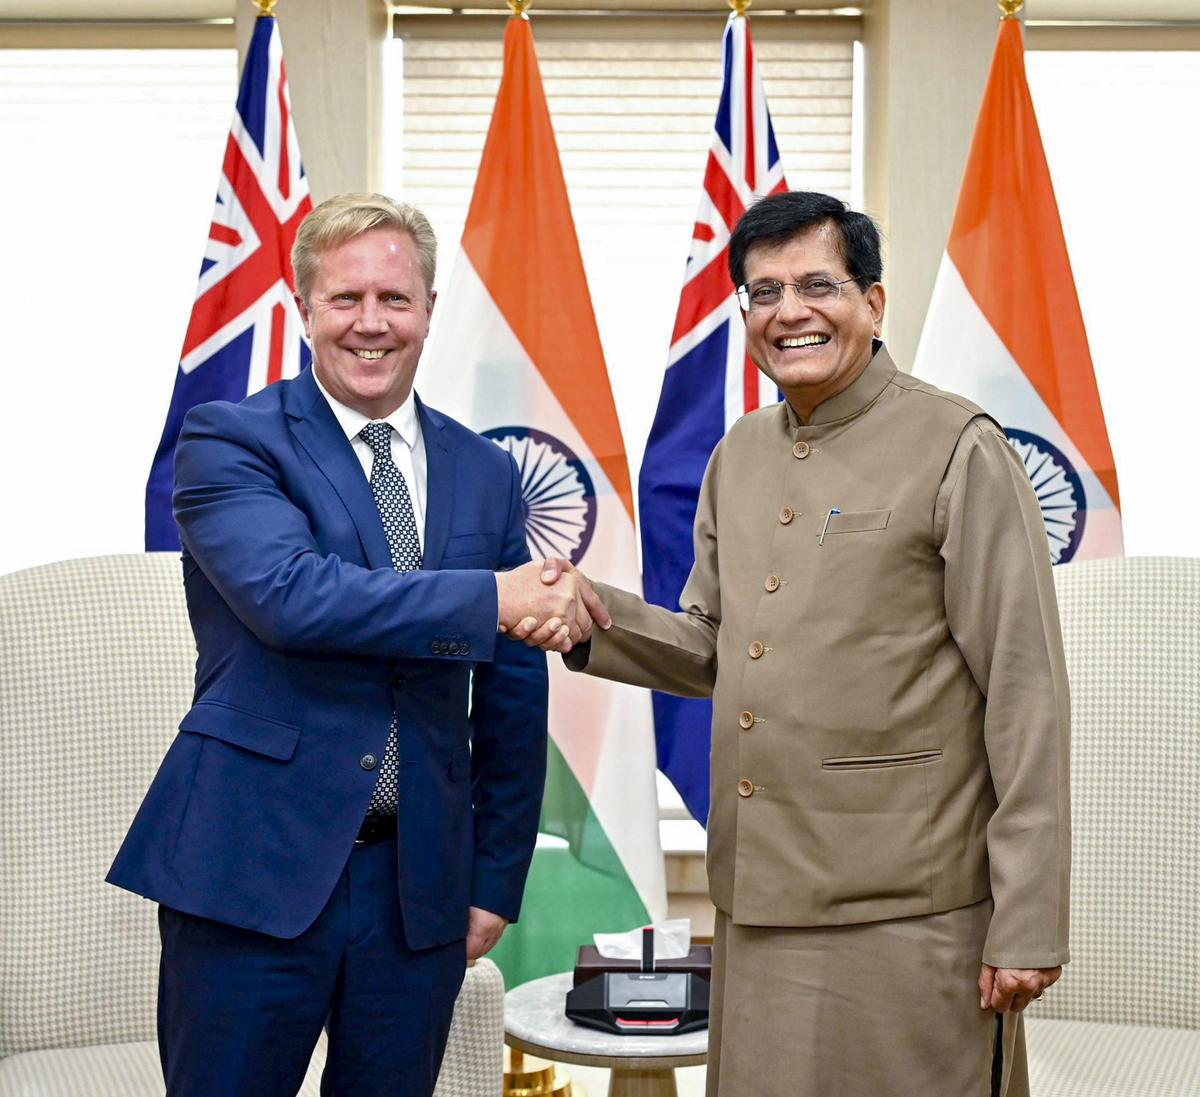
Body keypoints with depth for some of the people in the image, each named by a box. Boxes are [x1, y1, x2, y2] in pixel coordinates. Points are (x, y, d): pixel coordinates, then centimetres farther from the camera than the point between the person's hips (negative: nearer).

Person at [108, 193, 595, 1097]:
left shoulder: (488, 474, 9)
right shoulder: (228, 441, -3)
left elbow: (513, 700, 12)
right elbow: (288, 594, -22)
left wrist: (496, 879, 10)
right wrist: (490, 599, -23)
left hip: (423, 885, 4)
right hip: (254, 867, -3)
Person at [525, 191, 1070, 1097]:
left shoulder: (960, 450, -8)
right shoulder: (737, 459, 12)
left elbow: (1027, 697, -10)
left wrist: (1029, 922, -13)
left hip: (905, 917, -6)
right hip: (759, 903, 6)